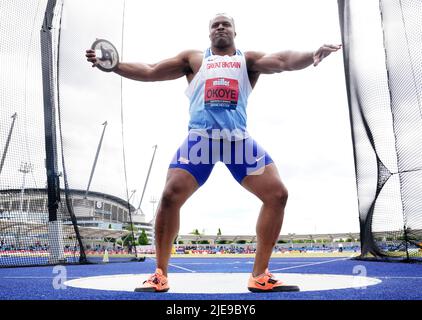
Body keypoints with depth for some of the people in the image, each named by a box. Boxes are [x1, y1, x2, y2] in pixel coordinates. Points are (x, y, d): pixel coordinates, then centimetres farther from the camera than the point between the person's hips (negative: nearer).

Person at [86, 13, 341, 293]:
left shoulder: (248, 60, 19)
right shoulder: (194, 59, 20)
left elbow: (281, 61, 0)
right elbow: (149, 72, 18)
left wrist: (312, 55, -20)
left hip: (238, 139, 1)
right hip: (200, 138, 0)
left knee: (277, 194, -11)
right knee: (170, 196, -16)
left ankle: (260, 275, 2)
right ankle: (160, 274, 3)